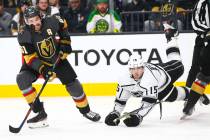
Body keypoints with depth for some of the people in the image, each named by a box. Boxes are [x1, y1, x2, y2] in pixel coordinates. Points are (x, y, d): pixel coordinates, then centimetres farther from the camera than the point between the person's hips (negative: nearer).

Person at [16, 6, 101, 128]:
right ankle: (40, 113, -19)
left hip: (57, 58, 1)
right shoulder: (24, 35, -27)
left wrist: (65, 43, -4)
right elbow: (30, 57, -28)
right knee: (22, 79, -25)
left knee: (72, 83, -1)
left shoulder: (52, 22, -23)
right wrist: (43, 69, -40)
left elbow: (63, 26, 2)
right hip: (36, 61, -1)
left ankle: (85, 110, 27)